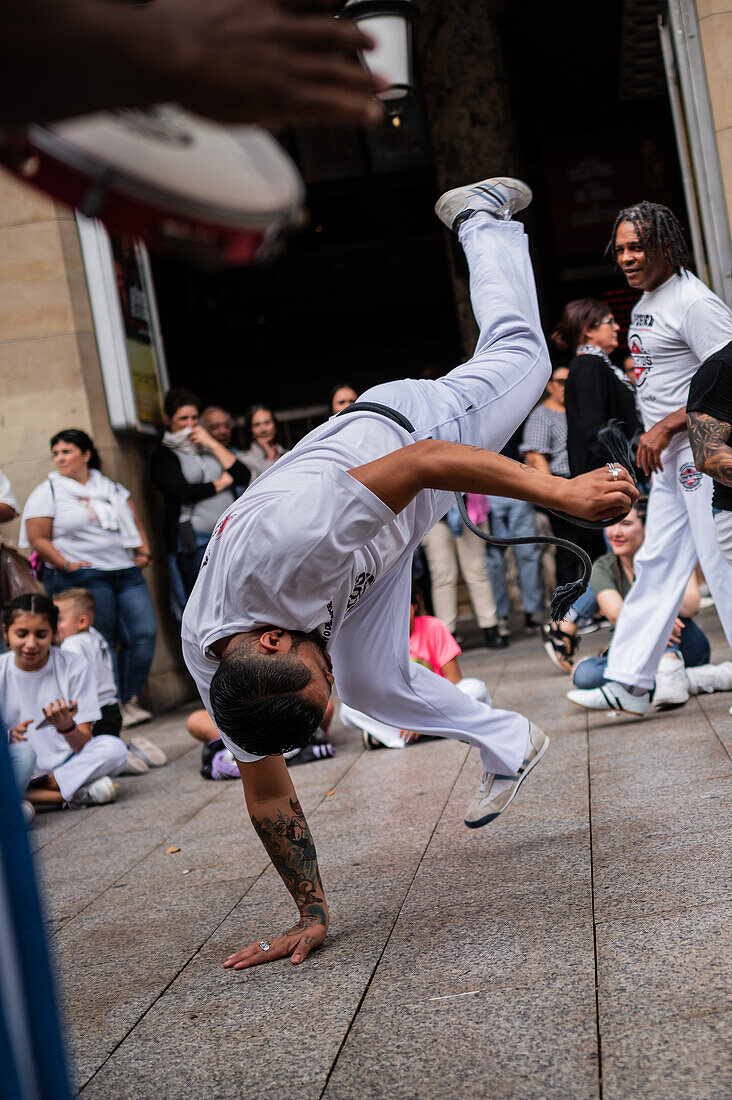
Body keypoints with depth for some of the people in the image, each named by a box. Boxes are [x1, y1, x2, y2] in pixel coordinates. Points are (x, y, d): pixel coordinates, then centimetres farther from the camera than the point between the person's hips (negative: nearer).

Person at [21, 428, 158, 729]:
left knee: (144, 633, -4)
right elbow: (37, 538, -4)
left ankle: (131, 699, 10)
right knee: (102, 644, -6)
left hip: (126, 573, 5)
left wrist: (144, 553, 7)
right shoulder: (46, 493, 2)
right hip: (82, 578, -5)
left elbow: (135, 522, 21)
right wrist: (66, 564, -13)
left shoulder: (112, 488, 17)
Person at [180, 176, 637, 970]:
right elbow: (268, 795, -12)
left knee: (518, 352, 22)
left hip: (408, 421, -3)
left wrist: (562, 491, -38)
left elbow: (424, 461, -41)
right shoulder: (210, 665, -25)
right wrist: (312, 915, -7)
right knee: (374, 680, -7)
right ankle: (508, 746, 18)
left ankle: (480, 214, 47)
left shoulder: (283, 545, -47)